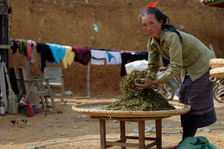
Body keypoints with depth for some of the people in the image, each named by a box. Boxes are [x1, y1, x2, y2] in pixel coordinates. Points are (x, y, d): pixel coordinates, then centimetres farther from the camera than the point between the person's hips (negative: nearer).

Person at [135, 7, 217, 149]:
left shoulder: (172, 36, -33)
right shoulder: (152, 41, -6)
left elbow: (176, 66, -35)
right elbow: (153, 66, -1)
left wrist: (155, 82, -37)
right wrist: (146, 82, -16)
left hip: (203, 65, -9)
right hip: (189, 69, 9)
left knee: (194, 103, -5)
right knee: (185, 102, 11)